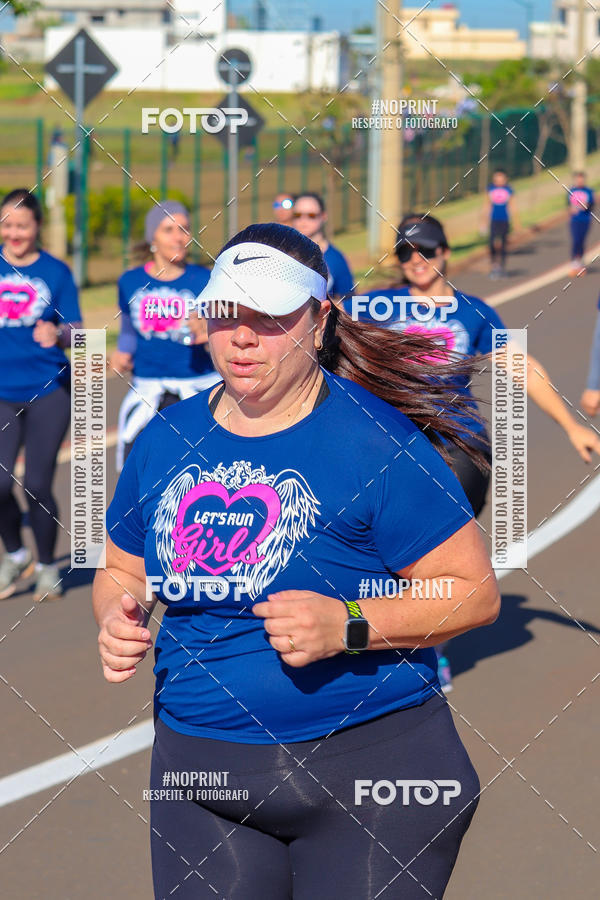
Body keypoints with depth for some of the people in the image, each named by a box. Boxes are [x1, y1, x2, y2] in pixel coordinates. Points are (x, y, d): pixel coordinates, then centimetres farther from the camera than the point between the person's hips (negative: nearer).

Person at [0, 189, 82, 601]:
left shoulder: (56, 272, 1)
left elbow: (75, 331, -2)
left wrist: (58, 332, -21)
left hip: (49, 390, -1)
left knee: (37, 485, -3)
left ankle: (47, 566, 19)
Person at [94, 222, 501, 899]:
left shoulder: (376, 440, -11)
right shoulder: (167, 438, 6)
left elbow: (475, 592, -10)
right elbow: (121, 571, 19)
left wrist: (349, 626, -24)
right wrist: (116, 617, -5)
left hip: (367, 771, -4)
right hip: (199, 772, 5)